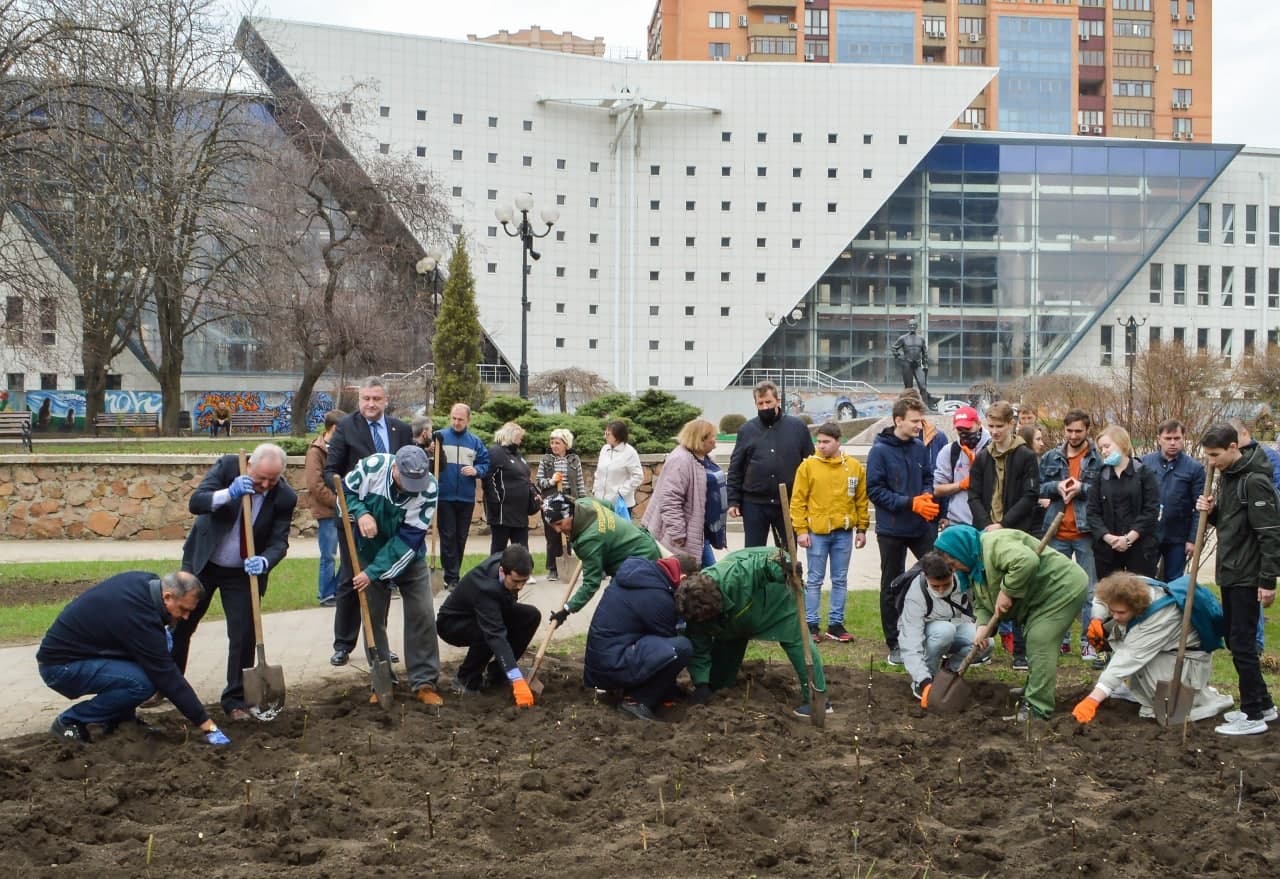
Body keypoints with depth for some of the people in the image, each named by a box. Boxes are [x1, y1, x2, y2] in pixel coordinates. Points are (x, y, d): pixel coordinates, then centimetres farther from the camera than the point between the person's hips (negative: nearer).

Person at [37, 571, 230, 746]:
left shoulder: (145, 581, -5)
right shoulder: (140, 617, -29)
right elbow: (168, 677, -26)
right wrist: (207, 725, -21)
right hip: (60, 665, -9)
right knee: (142, 682, -26)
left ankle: (120, 718, 10)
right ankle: (69, 721, -8)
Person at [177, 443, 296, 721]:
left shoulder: (285, 498, -18)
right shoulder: (228, 466, -20)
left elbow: (279, 541, -15)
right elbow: (195, 502, -25)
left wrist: (264, 561, -37)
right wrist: (229, 494, -43)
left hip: (243, 571, -1)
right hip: (202, 560, 1)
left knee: (243, 636, -5)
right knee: (180, 625, 12)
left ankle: (235, 700, 9)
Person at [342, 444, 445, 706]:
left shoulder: (429, 488, -27)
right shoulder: (371, 466, -26)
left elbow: (409, 539, -26)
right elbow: (344, 492, -7)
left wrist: (374, 572, -27)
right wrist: (360, 513, -29)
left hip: (409, 558, -1)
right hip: (370, 553, 1)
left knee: (422, 615, -5)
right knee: (373, 617, 5)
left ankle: (424, 683, 4)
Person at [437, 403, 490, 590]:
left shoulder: (475, 441, 6)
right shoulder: (440, 437, -2)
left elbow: (485, 464, 8)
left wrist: (476, 471, -11)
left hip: (466, 497, 3)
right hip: (444, 497, -3)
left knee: (461, 538, 10)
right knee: (448, 537, -2)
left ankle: (453, 574, 21)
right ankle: (451, 578, 0)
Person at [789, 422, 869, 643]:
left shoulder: (855, 466, 4)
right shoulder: (808, 465, -3)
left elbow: (862, 500, 8)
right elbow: (798, 500, -3)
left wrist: (861, 529, 6)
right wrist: (801, 530, -8)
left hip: (844, 533, 2)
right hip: (817, 532, -2)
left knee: (840, 580, 8)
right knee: (814, 580, 3)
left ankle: (836, 624, 16)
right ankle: (811, 624, 9)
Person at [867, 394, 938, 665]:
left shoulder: (919, 447, 0)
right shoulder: (880, 451, -13)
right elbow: (875, 490, -14)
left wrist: (927, 496, -9)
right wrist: (911, 503, -20)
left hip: (922, 526, 4)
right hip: (892, 529, -4)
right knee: (892, 587, 9)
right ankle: (894, 644, 19)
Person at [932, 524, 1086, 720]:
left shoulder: (994, 544, -25)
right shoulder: (974, 566, 9)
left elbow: (1027, 561, -39)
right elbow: (981, 603, 7)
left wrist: (1007, 592, -28)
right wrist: (982, 626, -13)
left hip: (1062, 587, -11)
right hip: (1042, 595, 11)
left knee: (1040, 644, -15)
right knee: (1034, 643, 18)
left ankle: (1037, 709, -14)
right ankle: (1032, 695, 31)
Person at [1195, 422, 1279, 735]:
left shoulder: (1254, 481, -17)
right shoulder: (1226, 477, 10)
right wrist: (1211, 511, -2)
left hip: (1247, 578, -9)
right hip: (1229, 574, 9)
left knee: (1242, 644, -5)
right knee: (1234, 640, 14)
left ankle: (1253, 716, 3)